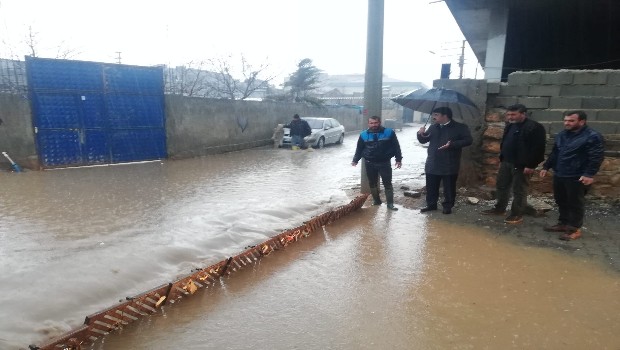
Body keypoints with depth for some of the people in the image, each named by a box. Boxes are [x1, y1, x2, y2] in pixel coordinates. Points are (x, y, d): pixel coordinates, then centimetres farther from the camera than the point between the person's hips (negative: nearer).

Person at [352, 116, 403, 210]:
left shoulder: (389, 132, -3)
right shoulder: (364, 134, 2)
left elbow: (396, 146, 0)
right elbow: (359, 149, 10)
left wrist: (398, 159, -4)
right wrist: (355, 160, 6)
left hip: (384, 163, -2)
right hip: (369, 163, 2)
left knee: (387, 183, 2)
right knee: (372, 183, 11)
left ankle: (390, 203, 8)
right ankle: (376, 200, 28)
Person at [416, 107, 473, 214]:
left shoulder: (460, 127, -3)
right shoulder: (433, 128, 14)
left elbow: (468, 140, -11)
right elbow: (423, 140, 16)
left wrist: (452, 144, -22)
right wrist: (421, 134, -8)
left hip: (449, 165, -4)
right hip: (432, 164, 5)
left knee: (449, 187, 3)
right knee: (431, 187, 9)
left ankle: (447, 206, 16)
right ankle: (431, 204, 24)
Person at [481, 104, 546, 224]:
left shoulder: (535, 127, -14)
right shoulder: (510, 126, 12)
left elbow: (538, 148, -18)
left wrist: (530, 165, -21)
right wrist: (501, 159, 18)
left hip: (522, 165, -8)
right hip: (506, 162, 8)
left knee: (519, 190, 1)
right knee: (501, 186, 15)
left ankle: (517, 215, 12)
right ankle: (499, 208, 29)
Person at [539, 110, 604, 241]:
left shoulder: (592, 136, -11)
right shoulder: (562, 135, 12)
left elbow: (596, 157, -15)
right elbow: (554, 153, 20)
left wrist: (590, 174, -22)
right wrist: (546, 167, 17)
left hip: (577, 177, -7)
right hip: (559, 175, 7)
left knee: (575, 204, 1)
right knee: (561, 201, 15)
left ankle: (574, 229, 11)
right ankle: (563, 223, 28)